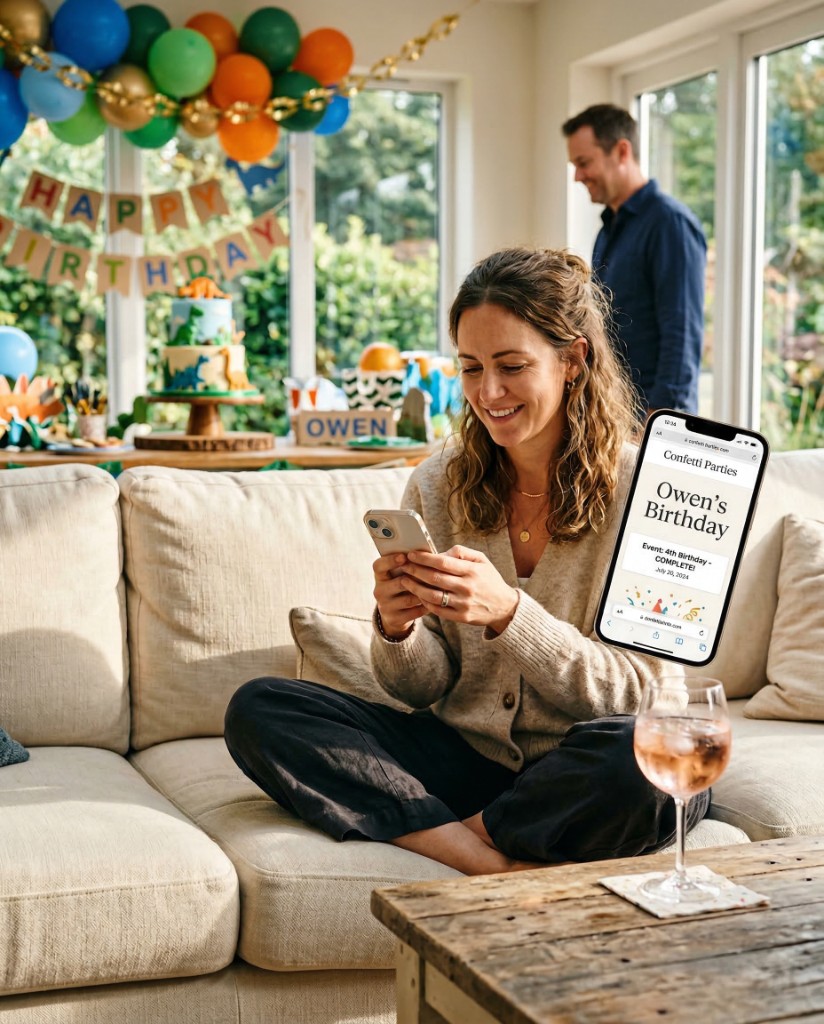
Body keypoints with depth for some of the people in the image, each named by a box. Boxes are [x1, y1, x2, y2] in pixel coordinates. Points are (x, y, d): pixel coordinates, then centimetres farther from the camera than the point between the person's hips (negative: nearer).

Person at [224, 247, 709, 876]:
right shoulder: (438, 486, 3)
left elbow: (633, 693, -11)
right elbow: (423, 688, 6)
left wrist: (508, 612, -26)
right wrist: (397, 628, -18)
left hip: (584, 776, -3)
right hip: (464, 751, 4)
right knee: (258, 711, -13)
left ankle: (455, 834, -12)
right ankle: (497, 863, -24)